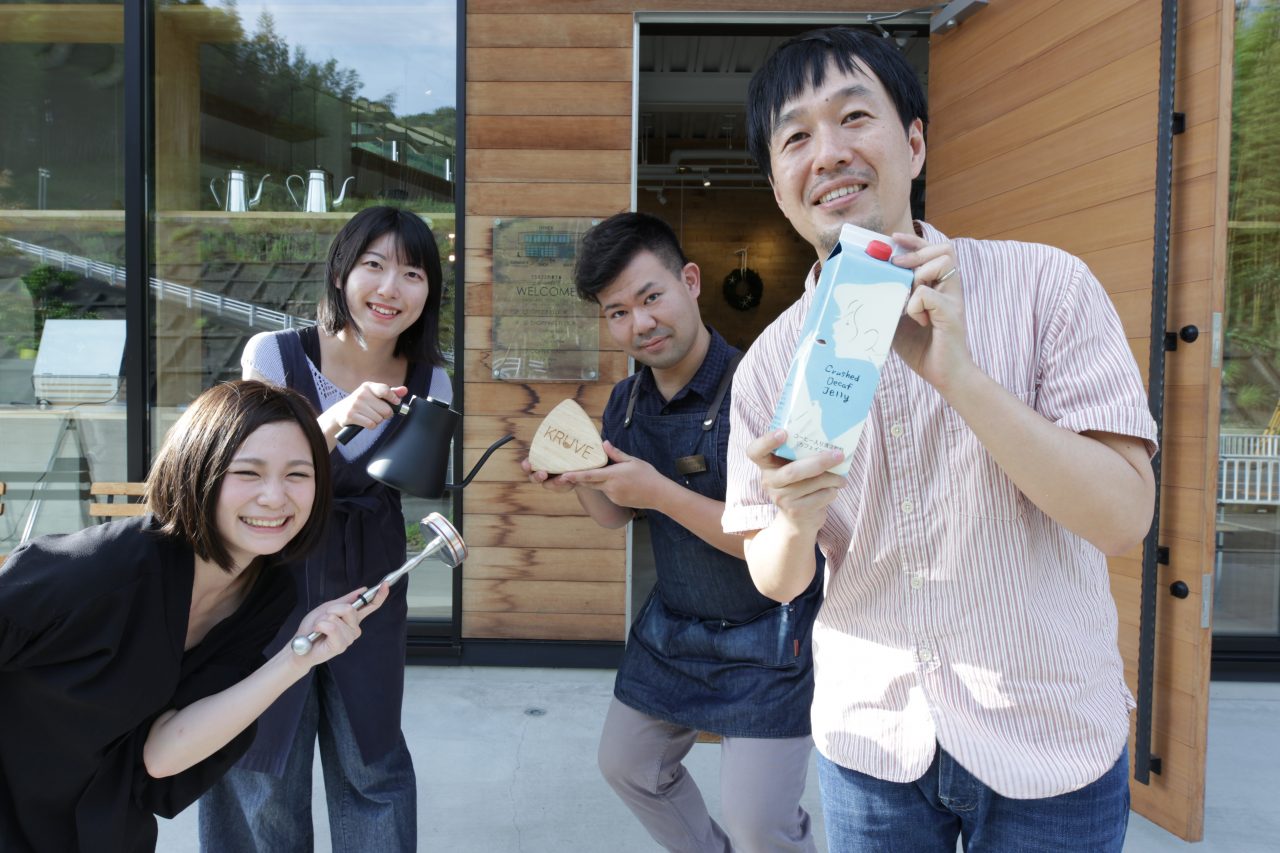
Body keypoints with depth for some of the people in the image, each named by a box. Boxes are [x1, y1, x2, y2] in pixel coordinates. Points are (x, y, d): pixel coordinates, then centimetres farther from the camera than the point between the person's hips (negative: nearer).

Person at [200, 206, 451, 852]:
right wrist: (335, 420, -31)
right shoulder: (274, 354, -13)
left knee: (371, 762, 11)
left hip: (370, 581, 2)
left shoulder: (429, 383, -6)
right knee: (266, 764, 10)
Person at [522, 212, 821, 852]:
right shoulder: (625, 402, -2)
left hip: (766, 640, -7)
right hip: (670, 626, 7)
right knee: (626, 764, 21)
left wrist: (660, 491, -30)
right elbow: (616, 516, 10)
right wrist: (579, 482, -11)